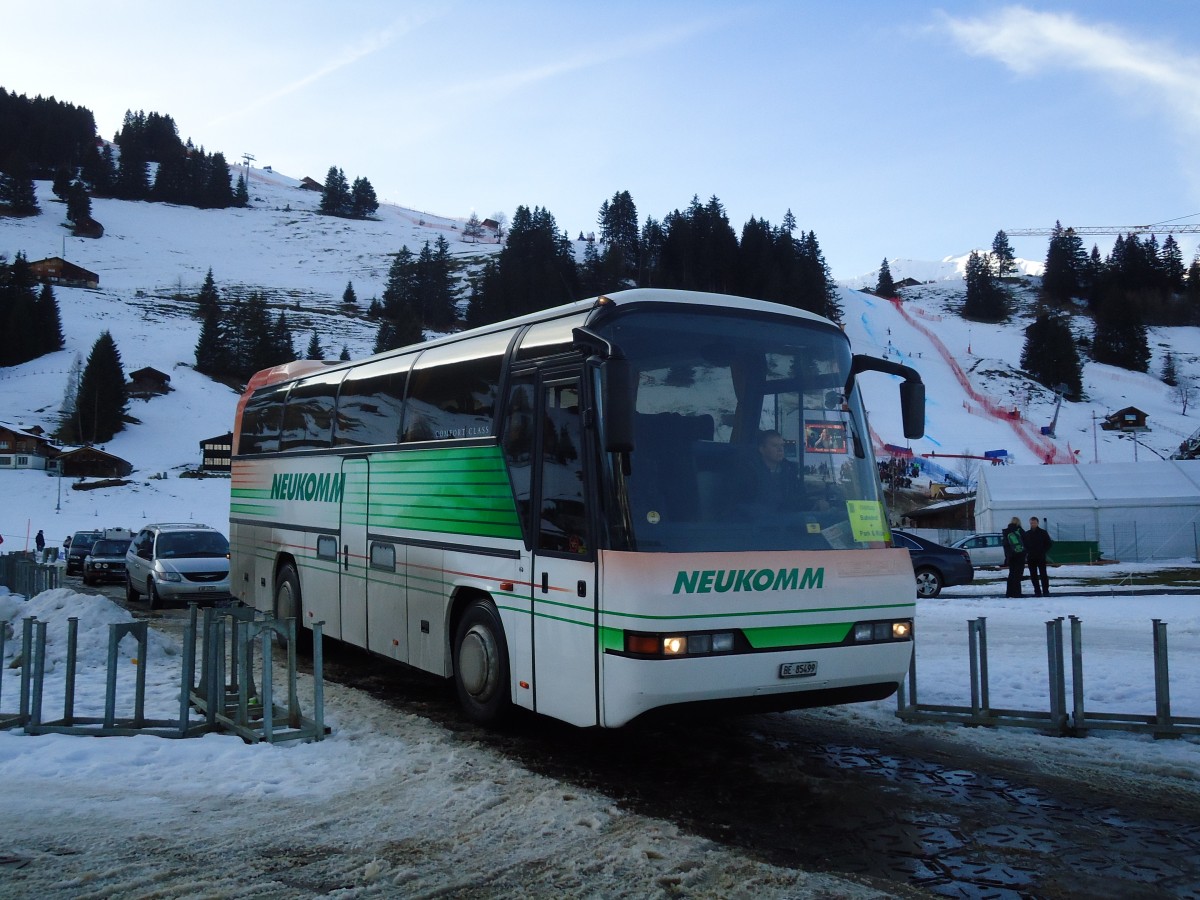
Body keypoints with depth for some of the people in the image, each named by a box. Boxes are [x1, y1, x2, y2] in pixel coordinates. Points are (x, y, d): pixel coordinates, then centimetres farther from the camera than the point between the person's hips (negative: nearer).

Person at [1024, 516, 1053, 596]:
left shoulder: (1043, 532, 1)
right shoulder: (1026, 534, 10)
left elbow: (1049, 544, 4)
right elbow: (1024, 545, 16)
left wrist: (1043, 552, -5)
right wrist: (1026, 554, 1)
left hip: (1041, 558, -3)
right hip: (1031, 558, 3)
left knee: (1043, 575, -6)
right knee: (1033, 576, 3)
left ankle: (1045, 591, -2)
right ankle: (1037, 591, 8)